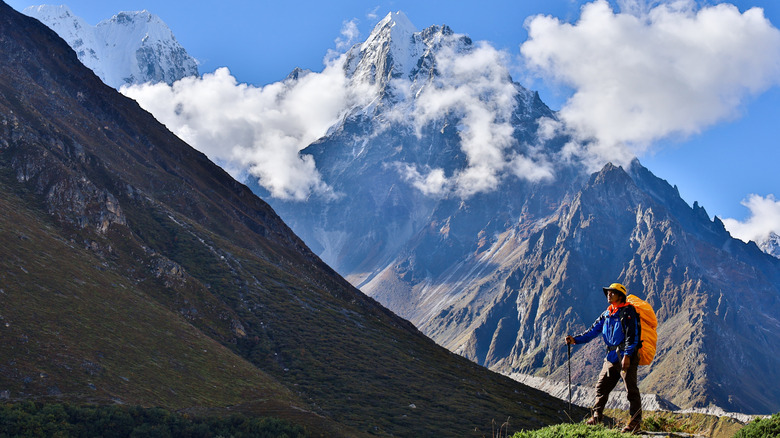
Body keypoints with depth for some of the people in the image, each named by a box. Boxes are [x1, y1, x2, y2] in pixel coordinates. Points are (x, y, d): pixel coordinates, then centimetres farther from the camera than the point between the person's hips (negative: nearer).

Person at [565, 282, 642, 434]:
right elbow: (593, 331, 14)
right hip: (612, 357, 7)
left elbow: (632, 336, -12)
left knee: (631, 389, -5)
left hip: (626, 356, -7)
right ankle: (596, 417, 19)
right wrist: (575, 340, 1)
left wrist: (627, 355, -21)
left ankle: (635, 421, 0)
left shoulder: (628, 312, -5)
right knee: (601, 387, 9)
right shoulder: (606, 314, 17)